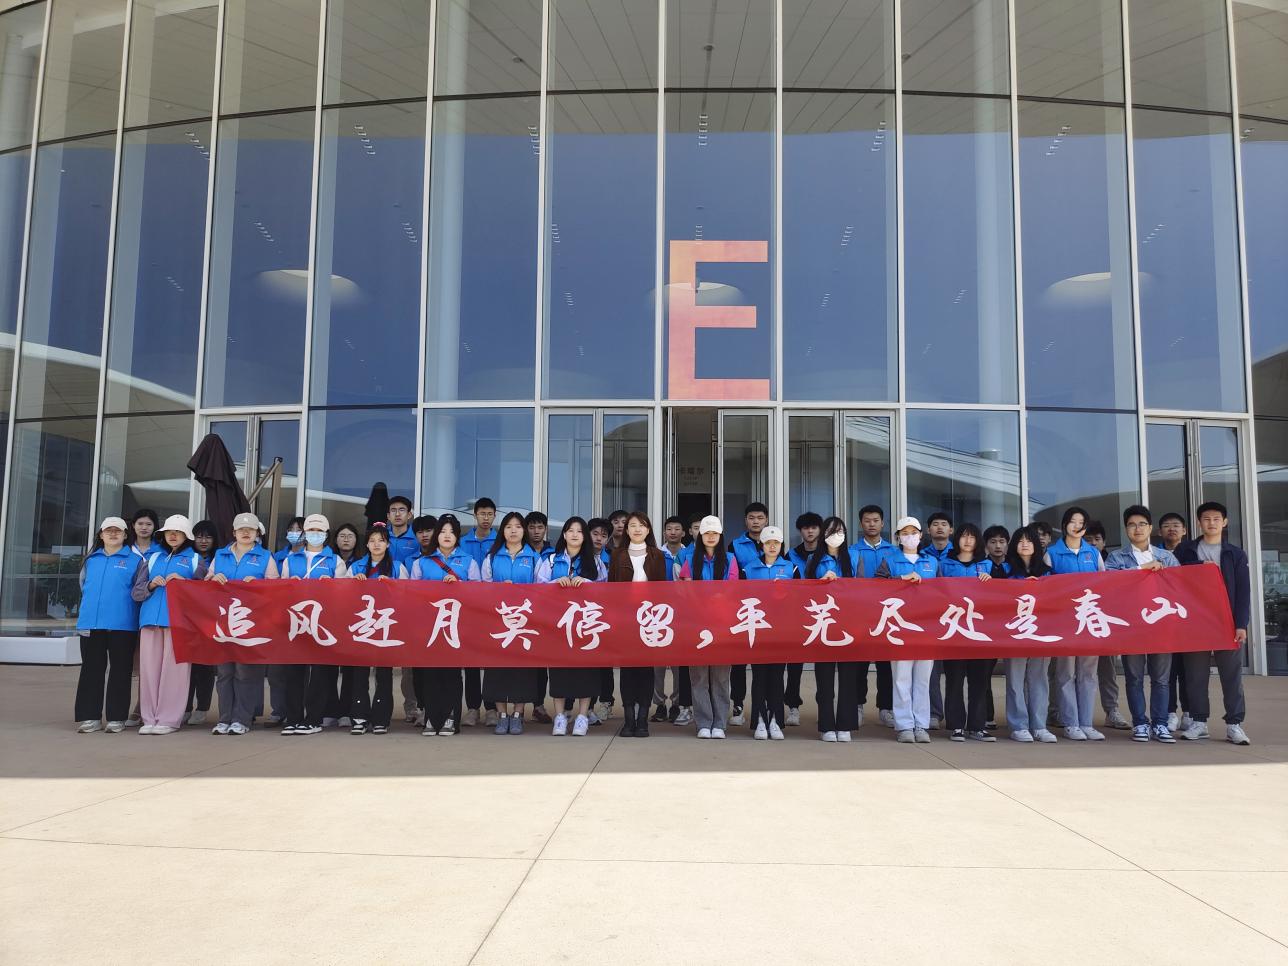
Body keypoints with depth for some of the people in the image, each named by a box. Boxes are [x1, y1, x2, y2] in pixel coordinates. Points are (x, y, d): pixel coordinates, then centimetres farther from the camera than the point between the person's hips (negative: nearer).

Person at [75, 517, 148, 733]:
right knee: (91, 670, 6)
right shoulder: (91, 559, 15)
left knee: (120, 671, 1)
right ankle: (90, 717, 12)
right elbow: (84, 586, 23)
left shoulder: (136, 560, 3)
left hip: (122, 625, -4)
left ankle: (116, 718, 7)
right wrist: (92, 608, 17)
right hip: (91, 623, 4)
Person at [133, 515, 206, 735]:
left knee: (174, 668, -6)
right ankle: (150, 718, 7)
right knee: (149, 667, 1)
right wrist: (151, 585, -4)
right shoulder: (153, 558, 20)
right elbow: (136, 592, 15)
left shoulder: (195, 559, 11)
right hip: (150, 618, 4)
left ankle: (169, 719, -2)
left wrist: (183, 581, -9)